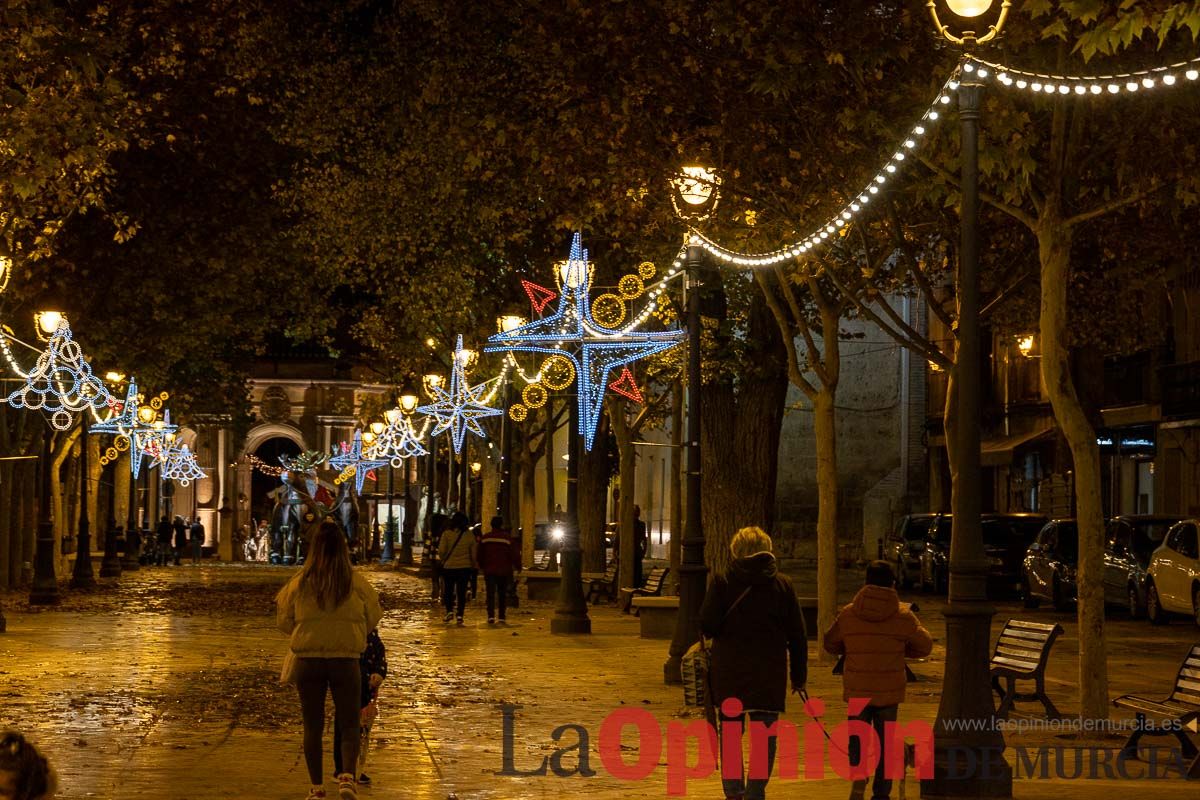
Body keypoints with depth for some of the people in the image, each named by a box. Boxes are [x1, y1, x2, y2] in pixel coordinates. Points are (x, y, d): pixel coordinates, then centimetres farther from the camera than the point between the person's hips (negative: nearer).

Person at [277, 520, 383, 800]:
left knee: (313, 726, 13)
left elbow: (284, 620, 5)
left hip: (307, 661, 1)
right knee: (349, 725, 9)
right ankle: (347, 776, -12)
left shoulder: (300, 582, -6)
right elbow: (374, 617, 4)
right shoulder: (356, 582, -8)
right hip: (346, 661, -1)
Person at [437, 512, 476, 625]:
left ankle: (449, 610, -4)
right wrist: (473, 565, 18)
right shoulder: (469, 535, 0)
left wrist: (443, 560, 10)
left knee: (448, 590, 12)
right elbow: (474, 553, 5)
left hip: (449, 566, -1)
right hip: (465, 567, 1)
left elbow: (441, 551, -9)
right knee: (462, 592, 5)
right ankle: (460, 615, 0)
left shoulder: (447, 534, -7)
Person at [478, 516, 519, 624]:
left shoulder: (485, 538, 2)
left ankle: (491, 616, -18)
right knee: (503, 594, 10)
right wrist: (517, 565, 12)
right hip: (504, 571, 0)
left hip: (489, 570, 0)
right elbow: (515, 554, -3)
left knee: (490, 594, -2)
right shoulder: (508, 538, -4)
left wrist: (481, 567, 22)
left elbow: (480, 554, 9)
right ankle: (502, 617, 9)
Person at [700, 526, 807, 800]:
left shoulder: (722, 582, -5)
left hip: (728, 673, 0)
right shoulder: (782, 584, 0)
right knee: (764, 737, 7)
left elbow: (708, 626, -12)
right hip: (770, 674, 0)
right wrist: (799, 674, 8)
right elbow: (797, 634, 1)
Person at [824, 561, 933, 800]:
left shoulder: (848, 614, -4)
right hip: (890, 691, 0)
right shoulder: (903, 616, -7)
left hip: (857, 689, 1)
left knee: (857, 735, 15)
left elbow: (830, 644, 8)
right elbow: (925, 645, 5)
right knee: (885, 741, 11)